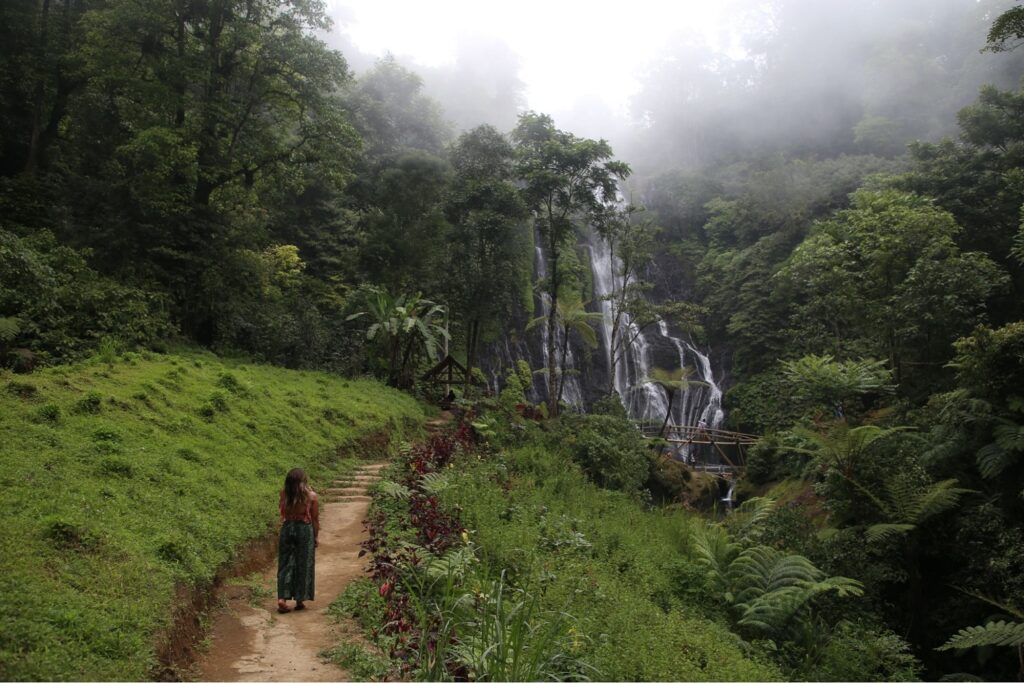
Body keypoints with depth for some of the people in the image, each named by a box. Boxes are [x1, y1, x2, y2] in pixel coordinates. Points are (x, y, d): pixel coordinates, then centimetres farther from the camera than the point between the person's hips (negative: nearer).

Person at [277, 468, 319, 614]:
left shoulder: (284, 494, -6)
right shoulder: (311, 496, -9)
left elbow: (282, 513, 7)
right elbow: (315, 519, -2)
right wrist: (316, 536, 7)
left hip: (287, 529, 2)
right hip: (305, 530, -2)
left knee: (285, 564, 10)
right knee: (303, 565, 8)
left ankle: (282, 598, 0)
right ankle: (300, 600, 14)